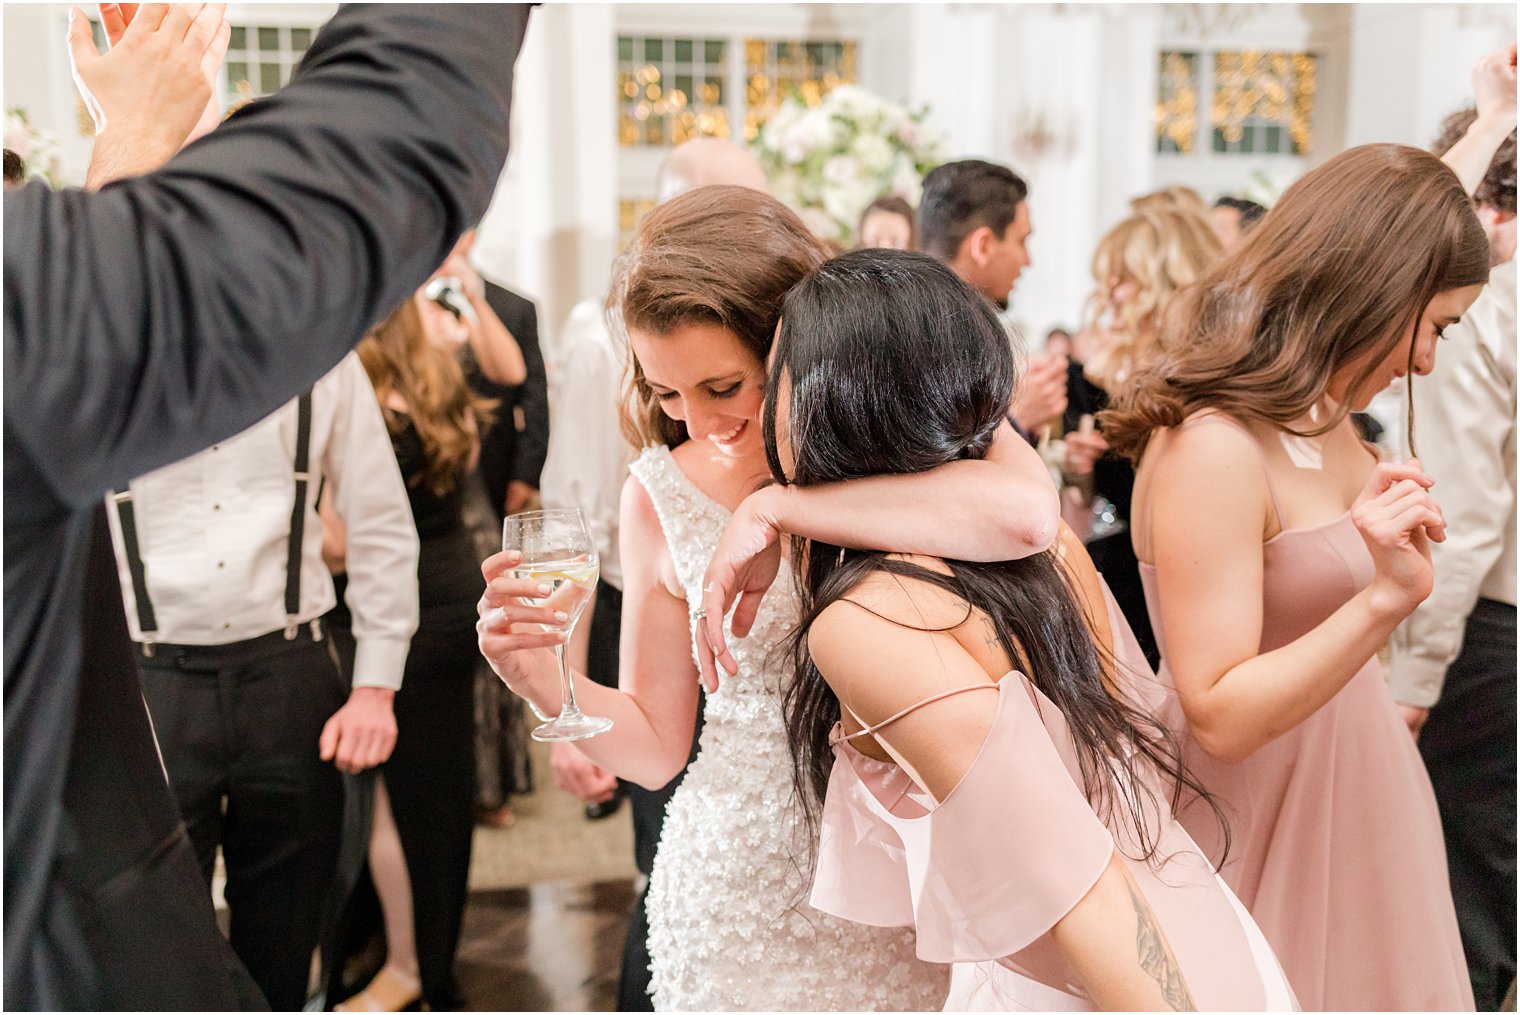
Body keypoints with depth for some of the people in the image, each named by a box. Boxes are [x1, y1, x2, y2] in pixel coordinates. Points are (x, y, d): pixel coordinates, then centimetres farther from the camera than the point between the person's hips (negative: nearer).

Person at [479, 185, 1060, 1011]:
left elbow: (1025, 514, -36)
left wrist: (777, 506, -31)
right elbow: (655, 743, 1)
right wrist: (542, 680, -17)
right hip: (742, 903, 1)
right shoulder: (661, 494, -6)